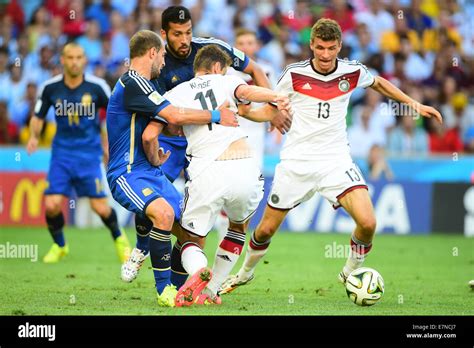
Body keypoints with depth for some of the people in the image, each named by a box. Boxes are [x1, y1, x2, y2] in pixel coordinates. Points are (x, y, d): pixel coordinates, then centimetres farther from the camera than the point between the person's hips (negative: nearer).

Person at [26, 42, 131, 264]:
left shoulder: (97, 87, -10)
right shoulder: (50, 88, -6)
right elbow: (38, 117, 7)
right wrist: (34, 136, -11)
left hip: (89, 152, -1)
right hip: (62, 152, 1)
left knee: (100, 208, -6)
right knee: (52, 205, -11)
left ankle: (119, 238, 26)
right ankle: (59, 245, 18)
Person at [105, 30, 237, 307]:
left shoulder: (140, 84, 20)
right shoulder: (132, 82, -13)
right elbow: (175, 116, -19)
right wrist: (217, 116, -10)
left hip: (149, 172, 10)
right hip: (127, 173, -10)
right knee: (163, 213, -33)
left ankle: (179, 288, 18)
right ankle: (164, 289, -24)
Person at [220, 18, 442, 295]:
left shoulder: (353, 72, -3)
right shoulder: (295, 74, -8)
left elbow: (378, 83, 20)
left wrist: (414, 104, 18)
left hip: (336, 160, 1)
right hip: (297, 162, -1)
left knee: (367, 223, -19)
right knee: (266, 230, 6)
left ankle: (351, 274, 8)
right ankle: (245, 273, 36)